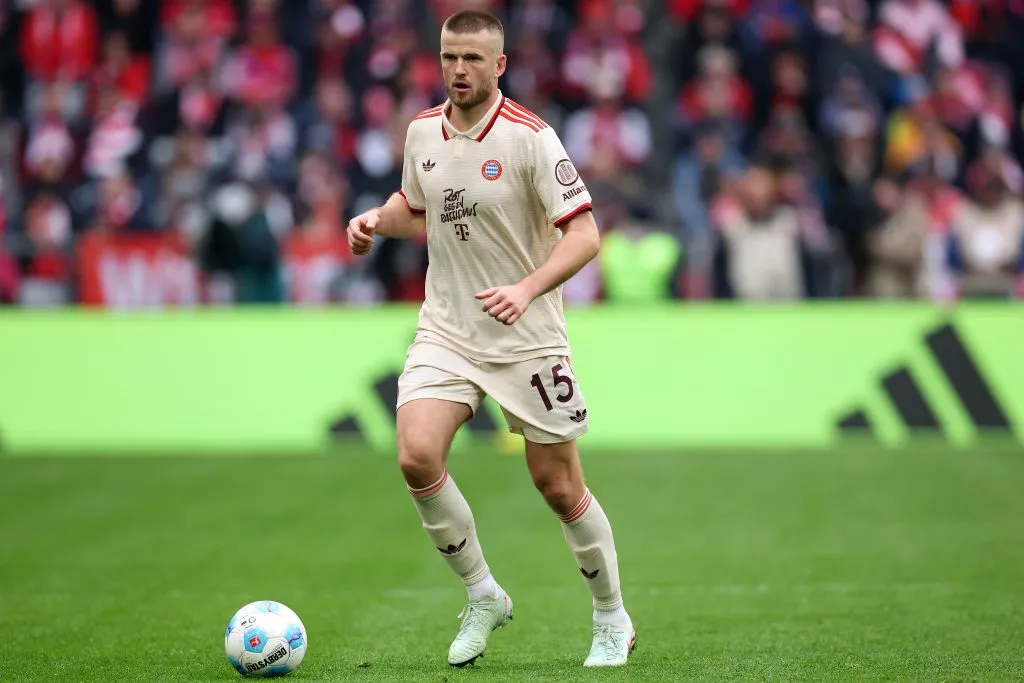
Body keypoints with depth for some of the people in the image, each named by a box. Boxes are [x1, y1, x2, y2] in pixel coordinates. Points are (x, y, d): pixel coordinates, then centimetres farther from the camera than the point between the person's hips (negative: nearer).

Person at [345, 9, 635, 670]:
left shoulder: (530, 138, -15)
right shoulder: (422, 132, 3)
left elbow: (584, 233, -18)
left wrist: (526, 290, -32)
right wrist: (375, 220, 0)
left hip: (528, 341, -4)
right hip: (445, 332, 4)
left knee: (560, 486, 2)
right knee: (417, 456, -17)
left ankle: (613, 621, 24)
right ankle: (483, 597, 4)